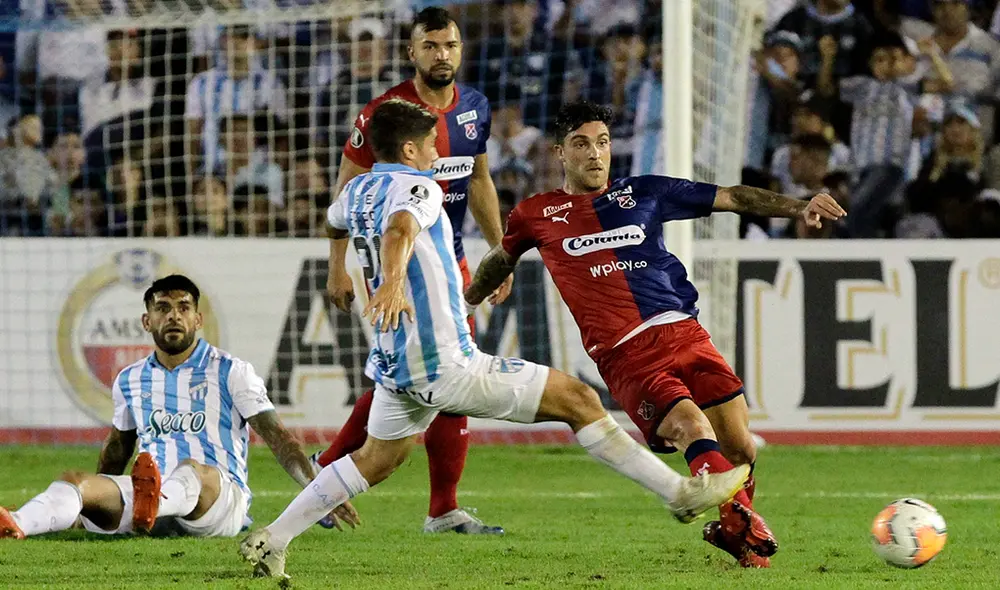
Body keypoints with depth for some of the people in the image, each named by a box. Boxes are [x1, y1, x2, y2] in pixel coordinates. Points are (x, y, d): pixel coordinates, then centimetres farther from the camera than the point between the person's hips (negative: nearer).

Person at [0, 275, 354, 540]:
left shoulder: (231, 373, 5)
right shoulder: (130, 380, 19)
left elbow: (276, 438, -1)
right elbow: (118, 446, 33)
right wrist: (96, 501, 34)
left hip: (222, 496, -4)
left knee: (192, 469, -40)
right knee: (75, 482, -24)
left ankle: (153, 503, -79)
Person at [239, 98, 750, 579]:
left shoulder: (357, 191, 13)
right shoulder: (415, 187, -13)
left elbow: (335, 222, 38)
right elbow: (399, 230, -36)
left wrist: (339, 277, 57)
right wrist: (392, 281, -57)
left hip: (395, 369, 9)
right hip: (446, 365, -9)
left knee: (374, 460, 25)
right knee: (576, 399, -3)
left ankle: (269, 542, 17)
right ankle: (681, 493, -3)